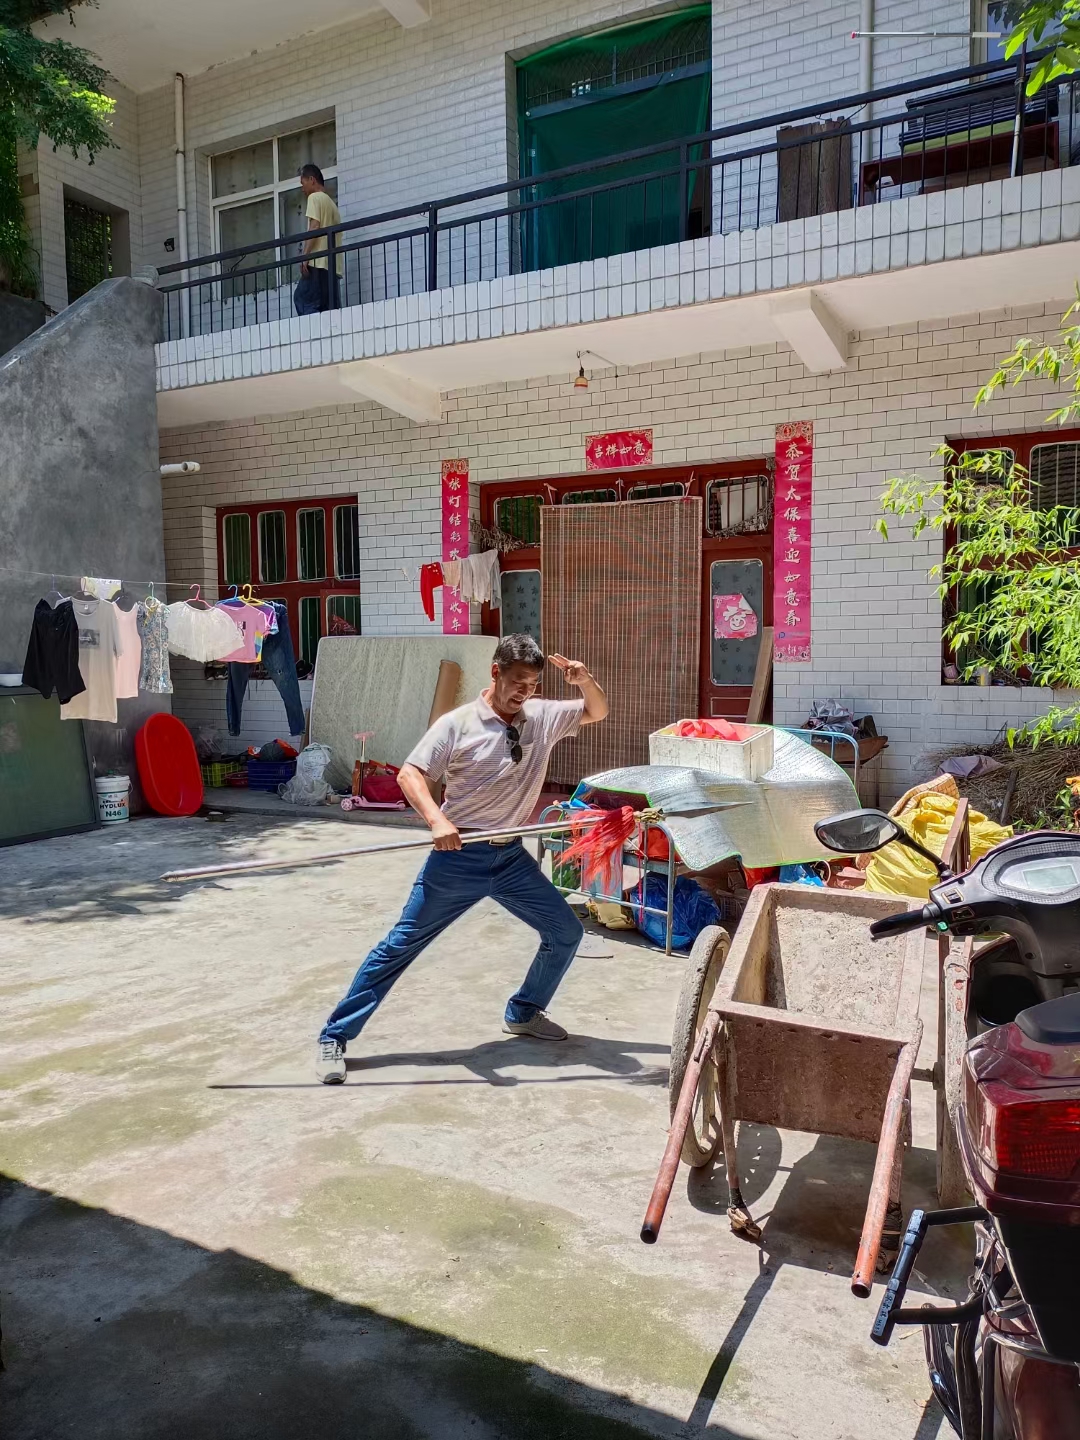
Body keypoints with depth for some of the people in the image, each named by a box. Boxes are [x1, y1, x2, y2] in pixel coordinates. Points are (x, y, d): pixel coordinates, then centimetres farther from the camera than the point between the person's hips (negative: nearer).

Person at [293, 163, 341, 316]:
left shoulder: (315, 197, 2)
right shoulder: (332, 203, 26)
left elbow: (314, 227, -11)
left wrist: (305, 256, -16)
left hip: (318, 263, -8)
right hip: (332, 265, 8)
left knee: (302, 299, -13)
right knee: (327, 307, 2)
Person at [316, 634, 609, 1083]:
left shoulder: (543, 717, 4)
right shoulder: (457, 724, -10)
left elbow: (598, 712, 14)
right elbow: (409, 774, -15)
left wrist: (585, 680, -8)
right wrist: (436, 820, -33)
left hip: (512, 857, 5)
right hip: (459, 856, -5)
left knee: (566, 932, 7)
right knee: (401, 945, -2)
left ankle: (524, 1012, 31)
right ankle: (334, 1038, 7)